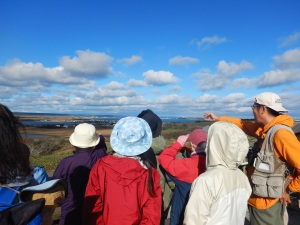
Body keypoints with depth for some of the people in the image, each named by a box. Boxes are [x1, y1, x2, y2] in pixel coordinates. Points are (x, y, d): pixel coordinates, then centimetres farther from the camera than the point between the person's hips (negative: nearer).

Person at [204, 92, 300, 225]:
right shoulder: (265, 129, 2)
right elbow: (243, 125, 16)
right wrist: (218, 119, 21)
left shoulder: (281, 134, -25)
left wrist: (288, 190, -14)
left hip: (267, 203, -8)